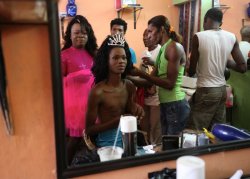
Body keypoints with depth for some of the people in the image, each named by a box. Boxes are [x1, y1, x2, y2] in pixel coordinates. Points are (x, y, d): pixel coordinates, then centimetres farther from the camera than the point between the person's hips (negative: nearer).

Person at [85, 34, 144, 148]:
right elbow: (89, 130, -13)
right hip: (107, 141, -5)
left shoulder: (129, 86, -1)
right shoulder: (97, 91, -18)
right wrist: (116, 121, -24)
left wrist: (135, 112, -12)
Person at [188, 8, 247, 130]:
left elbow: (191, 71, -6)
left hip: (205, 91, -5)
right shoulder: (232, 38, 2)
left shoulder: (198, 37, -11)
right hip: (222, 90, 6)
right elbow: (242, 67, 3)